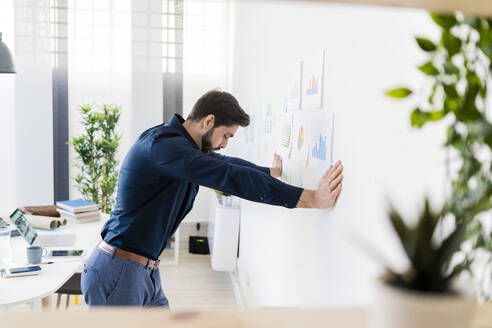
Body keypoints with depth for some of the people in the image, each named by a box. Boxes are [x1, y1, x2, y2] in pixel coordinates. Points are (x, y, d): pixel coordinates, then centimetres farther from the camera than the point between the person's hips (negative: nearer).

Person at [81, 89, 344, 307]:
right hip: (118, 271, -10)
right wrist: (310, 199, -31)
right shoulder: (164, 145, -22)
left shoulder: (186, 147, 10)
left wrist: (272, 172, 42)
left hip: (145, 272, 10)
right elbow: (232, 177, -30)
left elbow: (227, 164, 28)